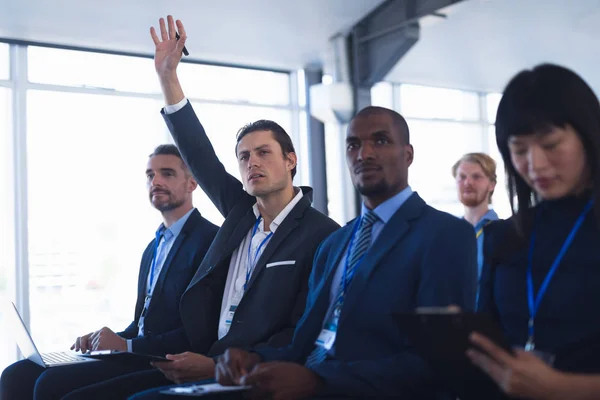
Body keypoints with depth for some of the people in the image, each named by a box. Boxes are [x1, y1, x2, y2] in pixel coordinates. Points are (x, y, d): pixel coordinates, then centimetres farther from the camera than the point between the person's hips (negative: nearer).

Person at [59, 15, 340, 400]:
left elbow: (306, 336, -12)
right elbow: (201, 159, 15)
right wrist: (168, 76, 8)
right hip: (200, 367, 7)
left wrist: (215, 366, -18)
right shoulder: (243, 212, 12)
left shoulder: (323, 235, -7)